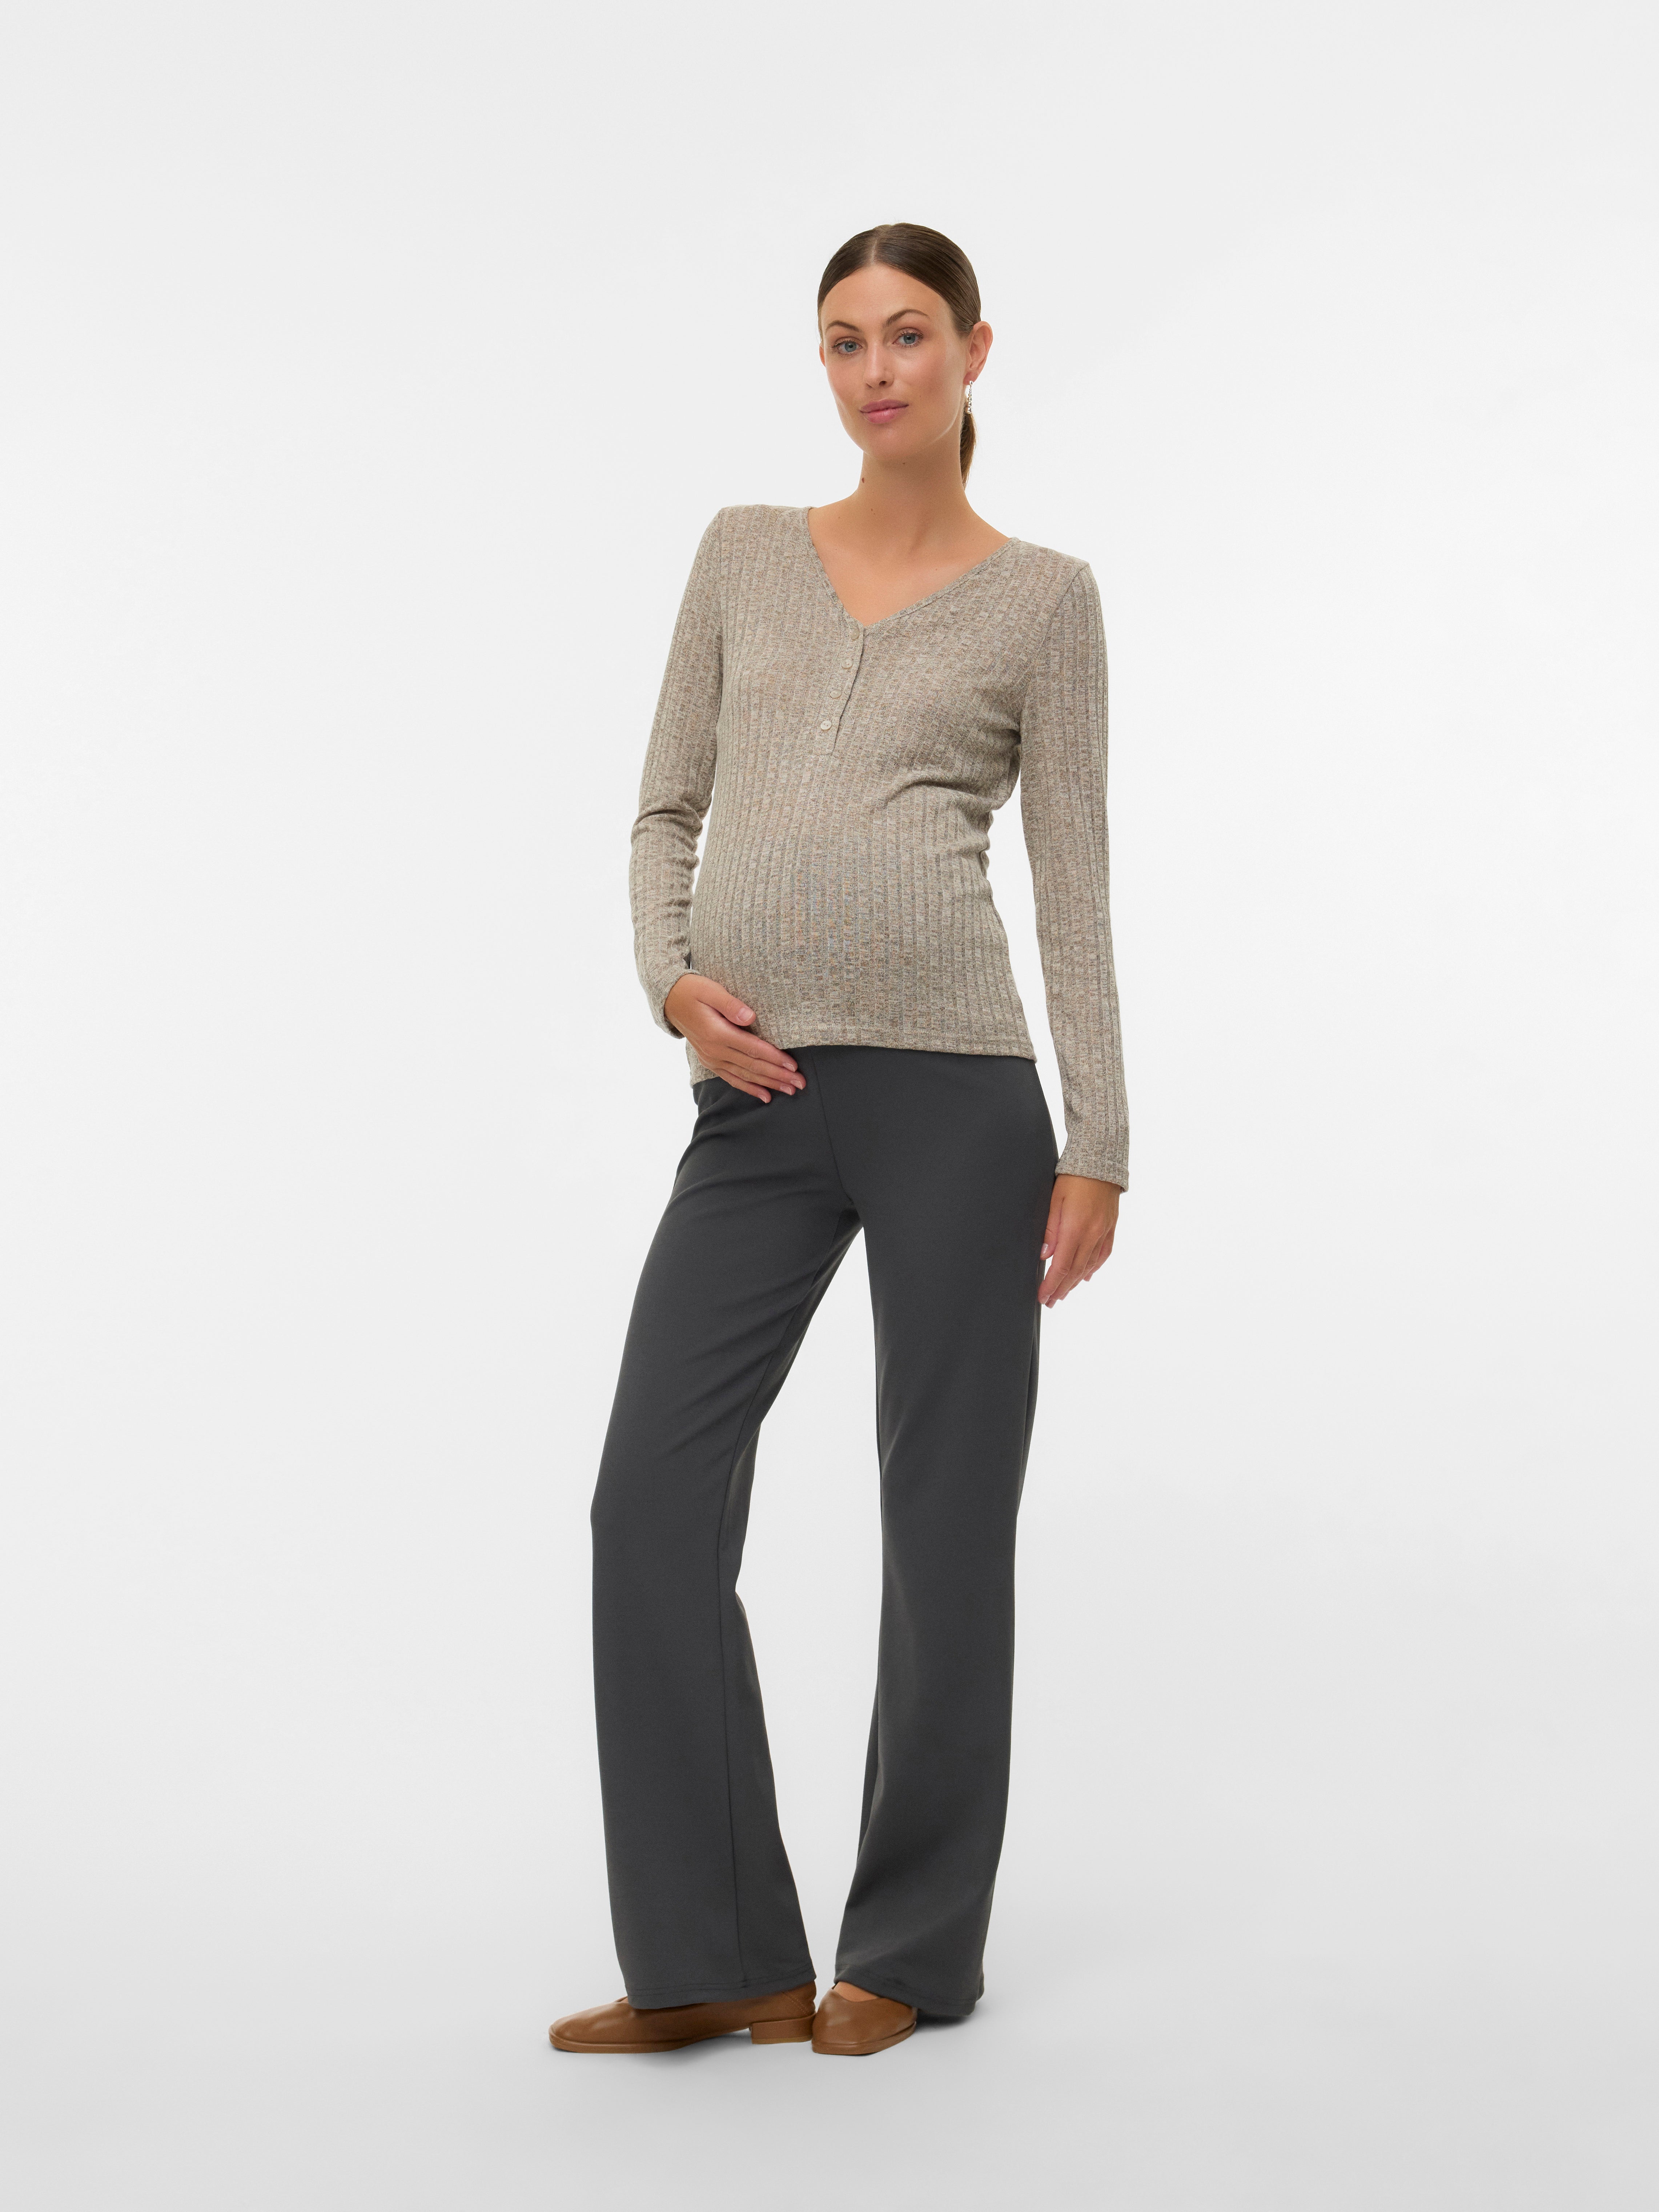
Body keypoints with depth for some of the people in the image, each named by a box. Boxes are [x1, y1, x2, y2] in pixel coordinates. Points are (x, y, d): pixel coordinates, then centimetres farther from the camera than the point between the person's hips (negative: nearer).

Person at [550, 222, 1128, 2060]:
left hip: (952, 1085, -3)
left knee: (945, 1517, 4)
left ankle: (912, 1946, 20)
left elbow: (1073, 887, 2)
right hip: (759, 1103, 3)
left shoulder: (1041, 598, 5)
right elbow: (667, 809, 14)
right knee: (654, 1498, -5)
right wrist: (670, 979, -5)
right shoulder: (744, 553, 14)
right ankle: (717, 1955, 8)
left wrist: (1098, 1144, -2)